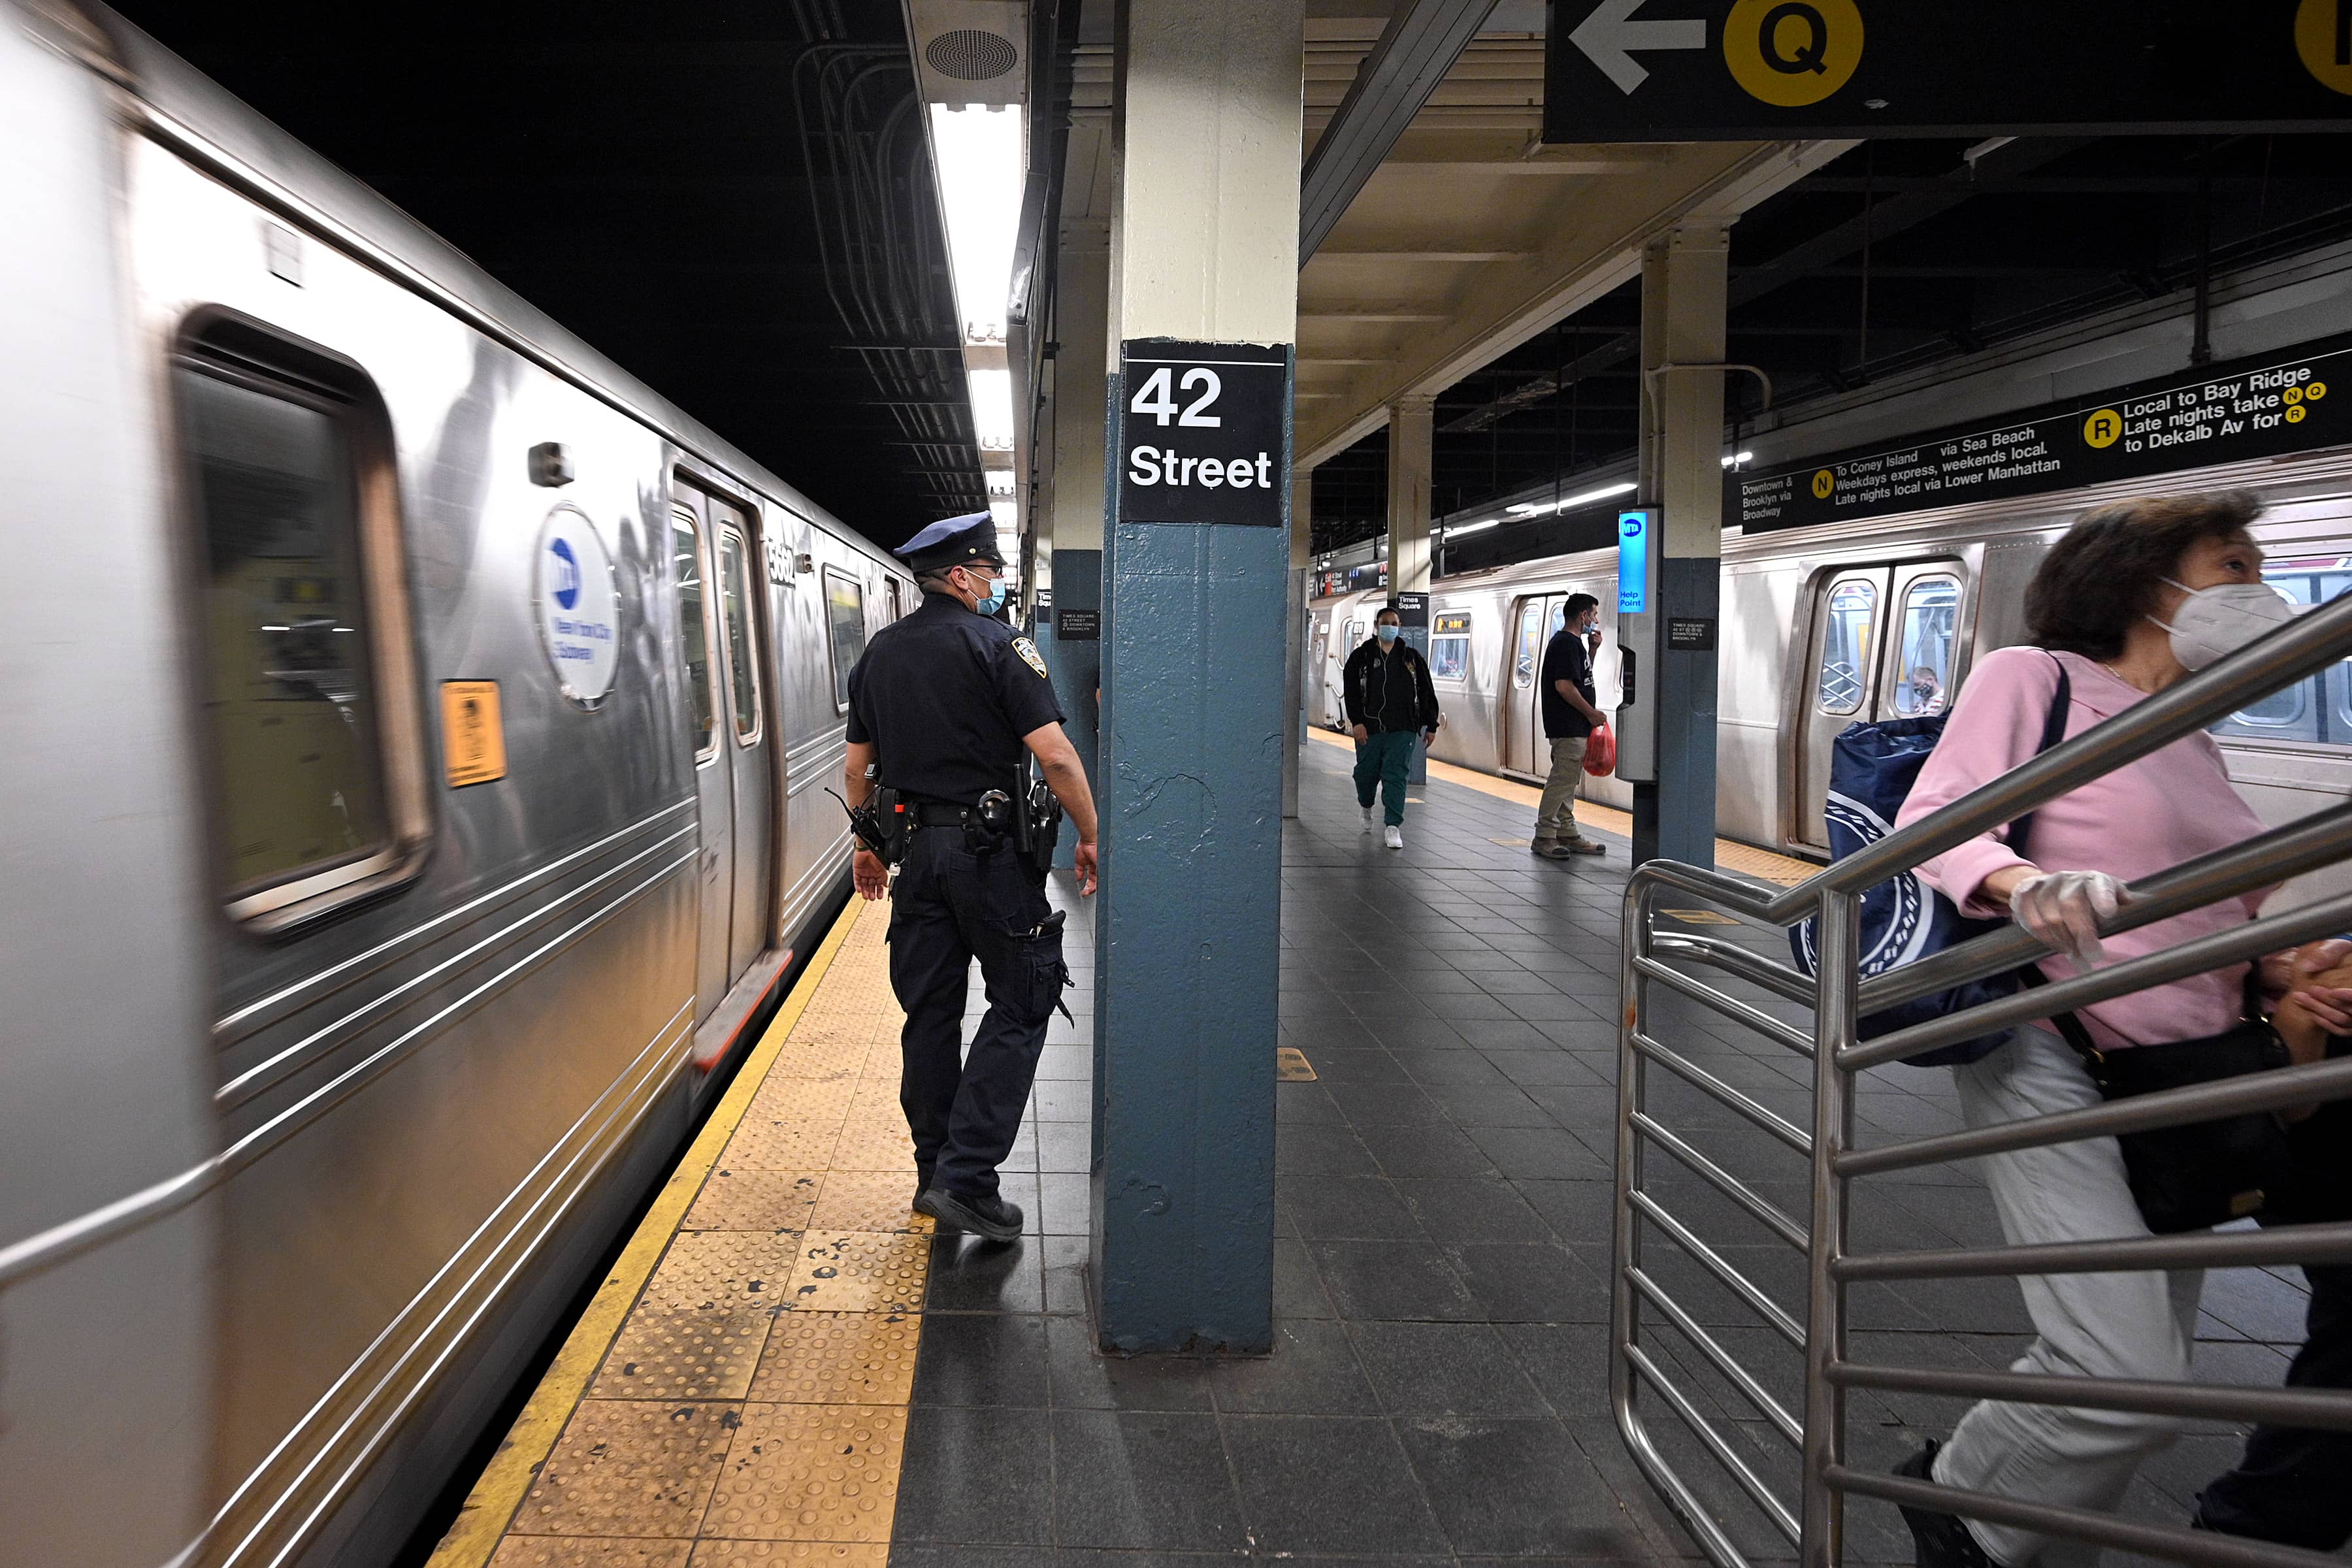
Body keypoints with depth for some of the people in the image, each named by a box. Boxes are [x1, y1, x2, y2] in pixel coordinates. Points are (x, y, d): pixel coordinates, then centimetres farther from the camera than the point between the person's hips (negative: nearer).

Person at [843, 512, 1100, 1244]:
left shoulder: (879, 652, 10)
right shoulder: (997, 643, -9)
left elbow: (859, 765, 15)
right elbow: (1055, 754, -17)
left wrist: (867, 845, 25)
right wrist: (1090, 837, -8)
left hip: (916, 849, 7)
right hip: (991, 852, -6)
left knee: (929, 1012, 13)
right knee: (1019, 1006, 3)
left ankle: (934, 1174, 23)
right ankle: (966, 1178, -4)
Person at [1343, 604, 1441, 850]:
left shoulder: (1412, 658, 10)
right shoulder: (1361, 657, 5)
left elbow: (1427, 693, 12)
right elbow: (1351, 690, -1)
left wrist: (1431, 725, 9)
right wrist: (1357, 721, -12)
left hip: (1402, 730, 0)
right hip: (1369, 728, 0)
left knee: (1396, 776, -7)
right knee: (1366, 773, 8)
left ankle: (1393, 827, -4)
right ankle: (1366, 807, 39)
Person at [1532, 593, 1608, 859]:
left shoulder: (1571, 642, 18)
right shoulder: (1568, 643, -15)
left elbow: (1582, 677, 26)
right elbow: (1564, 686, -22)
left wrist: (1593, 650, 14)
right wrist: (1592, 713, -14)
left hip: (1574, 727, 11)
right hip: (1569, 727, -11)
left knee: (1568, 782, 14)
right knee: (1562, 781, -8)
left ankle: (1568, 834, 20)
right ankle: (1544, 837, -4)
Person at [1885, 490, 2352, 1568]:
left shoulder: (2194, 743, 18)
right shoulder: (2034, 677, -4)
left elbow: (2194, 915, 21)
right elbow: (1931, 818, -14)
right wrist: (2025, 885, -34)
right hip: (2057, 1062, -8)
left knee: (2144, 1377, 10)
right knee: (2128, 1376, -17)